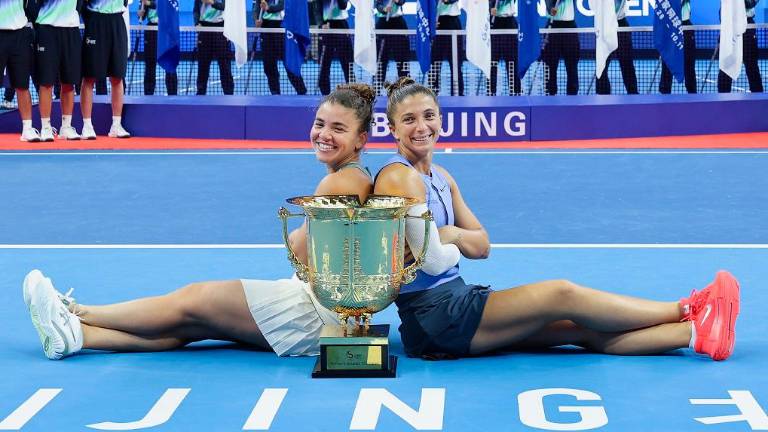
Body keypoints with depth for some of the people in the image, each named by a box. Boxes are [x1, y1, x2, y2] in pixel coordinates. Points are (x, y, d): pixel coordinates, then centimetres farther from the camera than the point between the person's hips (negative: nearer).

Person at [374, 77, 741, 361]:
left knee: (584, 329, -4)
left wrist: (451, 235, -7)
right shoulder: (399, 177, -13)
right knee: (562, 295, -14)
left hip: (455, 301, 9)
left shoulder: (439, 178, 16)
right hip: (432, 314, -9)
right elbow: (433, 261, -20)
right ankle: (684, 311, -4)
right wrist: (457, 236, -1)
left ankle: (696, 333, -8)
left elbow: (481, 245, 12)